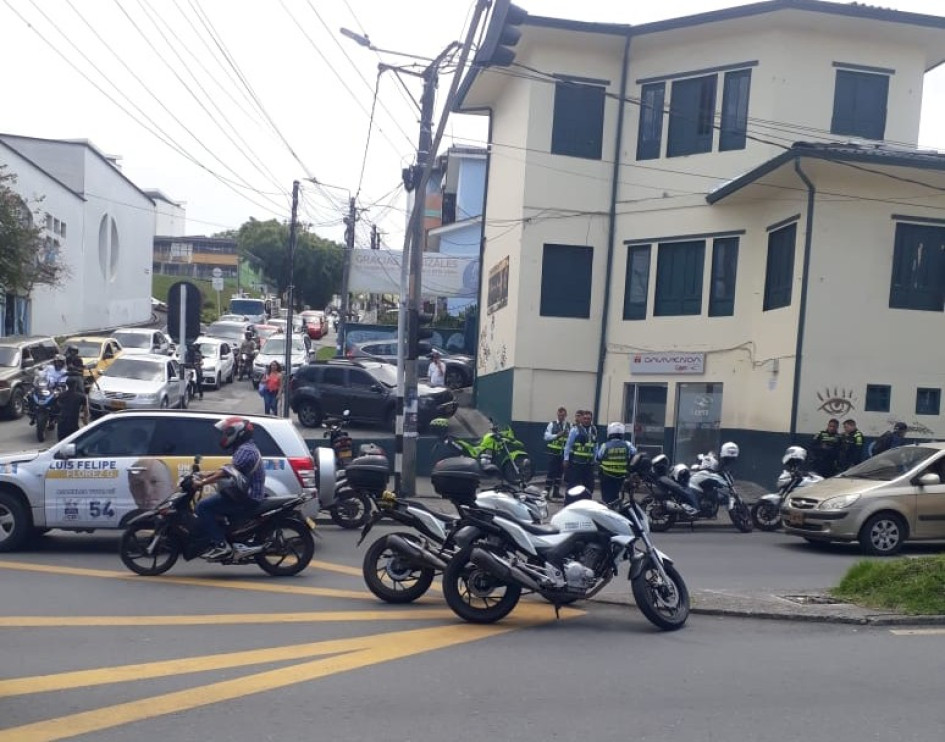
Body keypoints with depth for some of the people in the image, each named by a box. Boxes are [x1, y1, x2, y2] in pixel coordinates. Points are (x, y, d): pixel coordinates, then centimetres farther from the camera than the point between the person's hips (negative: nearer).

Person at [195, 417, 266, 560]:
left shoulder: (245, 450, -17)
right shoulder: (245, 448, 17)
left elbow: (228, 473, -26)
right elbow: (229, 471, 20)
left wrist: (203, 482, -25)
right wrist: (206, 476, 14)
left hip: (247, 499, -11)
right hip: (245, 495, 11)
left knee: (203, 507, -15)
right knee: (209, 504, 20)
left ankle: (221, 545, -19)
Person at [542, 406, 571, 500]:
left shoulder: (569, 425, 4)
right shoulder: (552, 424, 0)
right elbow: (546, 437, -5)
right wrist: (557, 435, -15)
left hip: (563, 453, 3)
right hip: (553, 452, -3)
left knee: (559, 472, 9)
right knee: (551, 472, -6)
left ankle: (556, 492, 18)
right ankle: (547, 491, -1)